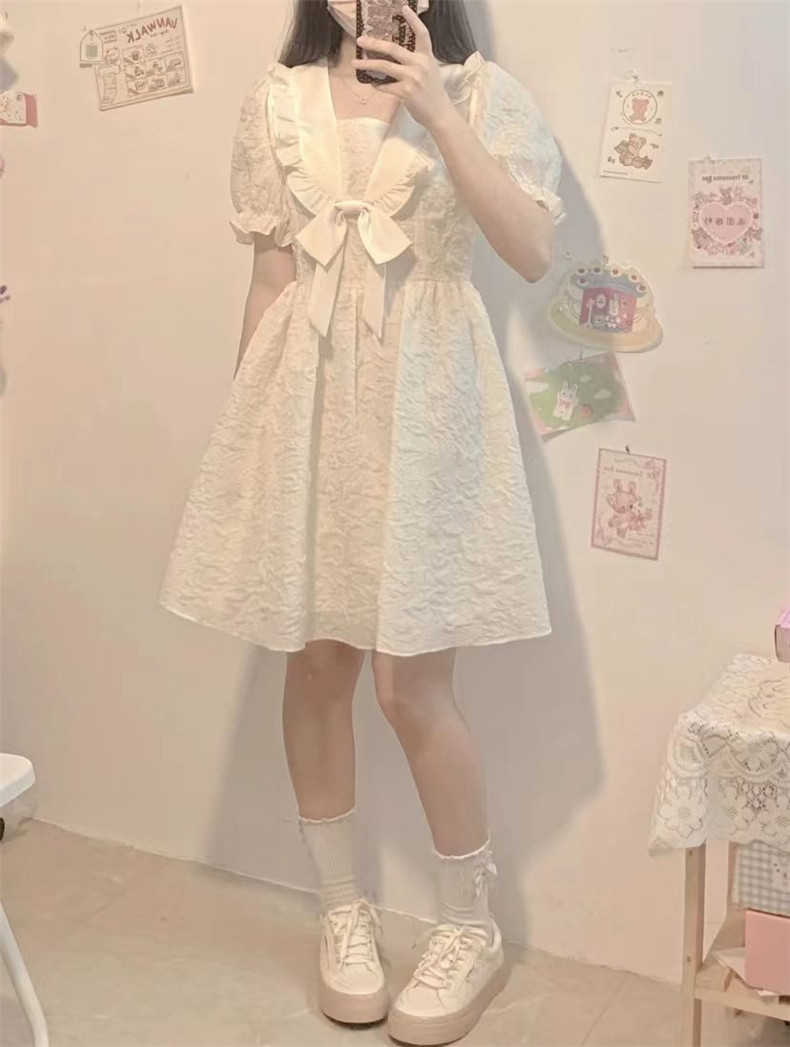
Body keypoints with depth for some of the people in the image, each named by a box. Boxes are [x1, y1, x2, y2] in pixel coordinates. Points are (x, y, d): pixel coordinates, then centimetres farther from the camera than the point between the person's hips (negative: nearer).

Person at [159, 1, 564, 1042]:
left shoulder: (480, 91, 1)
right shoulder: (277, 101, 8)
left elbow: (533, 251, -12)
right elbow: (272, 275, 10)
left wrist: (435, 109, -16)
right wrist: (246, 417, 9)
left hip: (423, 400, -3)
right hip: (307, 398, 3)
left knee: (412, 685, -3)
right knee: (314, 662, 8)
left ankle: (471, 928, 19)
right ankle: (344, 908, 29)